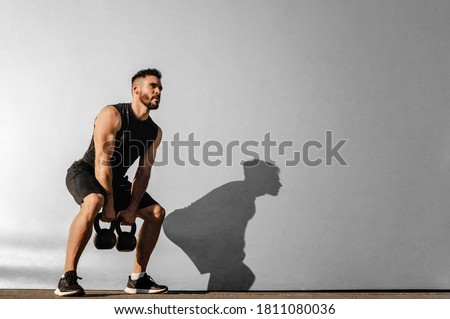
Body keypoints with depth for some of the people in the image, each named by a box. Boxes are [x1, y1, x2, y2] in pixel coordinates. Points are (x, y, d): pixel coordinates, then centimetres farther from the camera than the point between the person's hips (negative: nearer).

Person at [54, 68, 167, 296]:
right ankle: (67, 278, -34)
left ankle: (137, 279, 7)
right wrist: (109, 205, -27)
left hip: (116, 179, 8)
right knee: (94, 201, -39)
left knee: (156, 212, 0)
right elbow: (102, 162, -26)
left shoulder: (154, 132, 1)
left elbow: (144, 172, -1)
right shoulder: (112, 115, -20)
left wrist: (132, 209, -13)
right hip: (84, 172, -8)